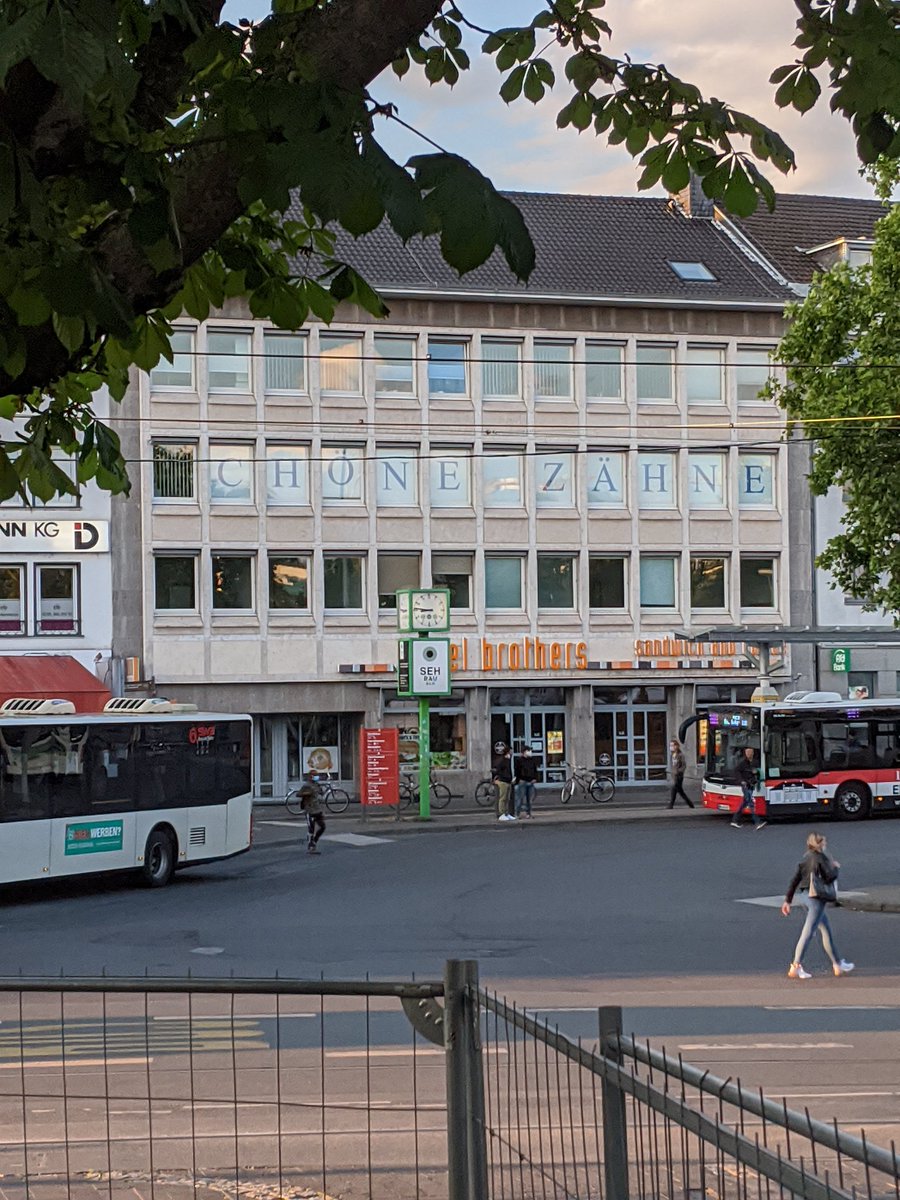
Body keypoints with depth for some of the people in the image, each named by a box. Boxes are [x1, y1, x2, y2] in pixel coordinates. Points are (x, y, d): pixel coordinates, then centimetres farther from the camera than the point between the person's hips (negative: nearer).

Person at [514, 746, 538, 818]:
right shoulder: (519, 760, 0)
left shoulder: (532, 760, 15)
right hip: (522, 782, -5)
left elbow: (535, 770, 19)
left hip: (531, 782, 5)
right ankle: (518, 813, -4)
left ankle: (528, 813, 12)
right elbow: (517, 771, -3)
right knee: (521, 798, -7)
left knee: (529, 799, 7)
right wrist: (518, 779, -10)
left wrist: (535, 778, 6)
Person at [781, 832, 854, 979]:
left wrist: (787, 900, 10)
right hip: (817, 899, -9)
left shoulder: (805, 859, 10)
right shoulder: (820, 858, -13)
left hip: (808, 896, 9)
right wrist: (835, 867, 5)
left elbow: (794, 880, 8)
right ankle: (795, 968, -8)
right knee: (808, 933, -7)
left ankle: (838, 964, 26)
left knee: (827, 931, 18)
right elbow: (829, 877, -15)